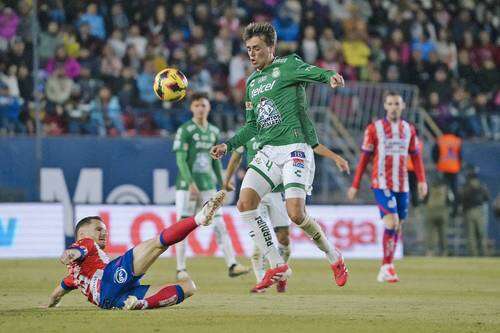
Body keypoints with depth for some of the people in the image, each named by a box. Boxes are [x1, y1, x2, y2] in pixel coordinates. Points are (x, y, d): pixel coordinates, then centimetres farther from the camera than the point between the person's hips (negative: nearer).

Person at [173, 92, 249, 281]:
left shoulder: (213, 131, 12)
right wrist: (191, 184, -20)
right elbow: (180, 160, -11)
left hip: (208, 186, 5)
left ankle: (232, 265, -8)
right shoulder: (185, 130, -5)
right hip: (186, 186, -5)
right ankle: (181, 269, 6)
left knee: (220, 226, -4)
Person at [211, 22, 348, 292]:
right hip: (268, 150, 7)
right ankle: (277, 266, 0)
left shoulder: (287, 65, -1)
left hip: (295, 148, -7)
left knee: (296, 214, -18)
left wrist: (331, 77, -45)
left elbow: (312, 72, -23)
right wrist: (228, 145, 17)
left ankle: (333, 257, 8)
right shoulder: (252, 82, 20)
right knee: (245, 204, -10)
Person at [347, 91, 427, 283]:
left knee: (397, 225, 6)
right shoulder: (374, 129, -1)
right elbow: (364, 158, 2)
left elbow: (416, 156, 14)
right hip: (381, 184, -4)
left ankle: (386, 269, 16)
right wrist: (355, 185, 1)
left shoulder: (409, 129, 10)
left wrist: (422, 180, 2)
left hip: (402, 186, 4)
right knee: (392, 221, -19)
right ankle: (387, 266, -10)